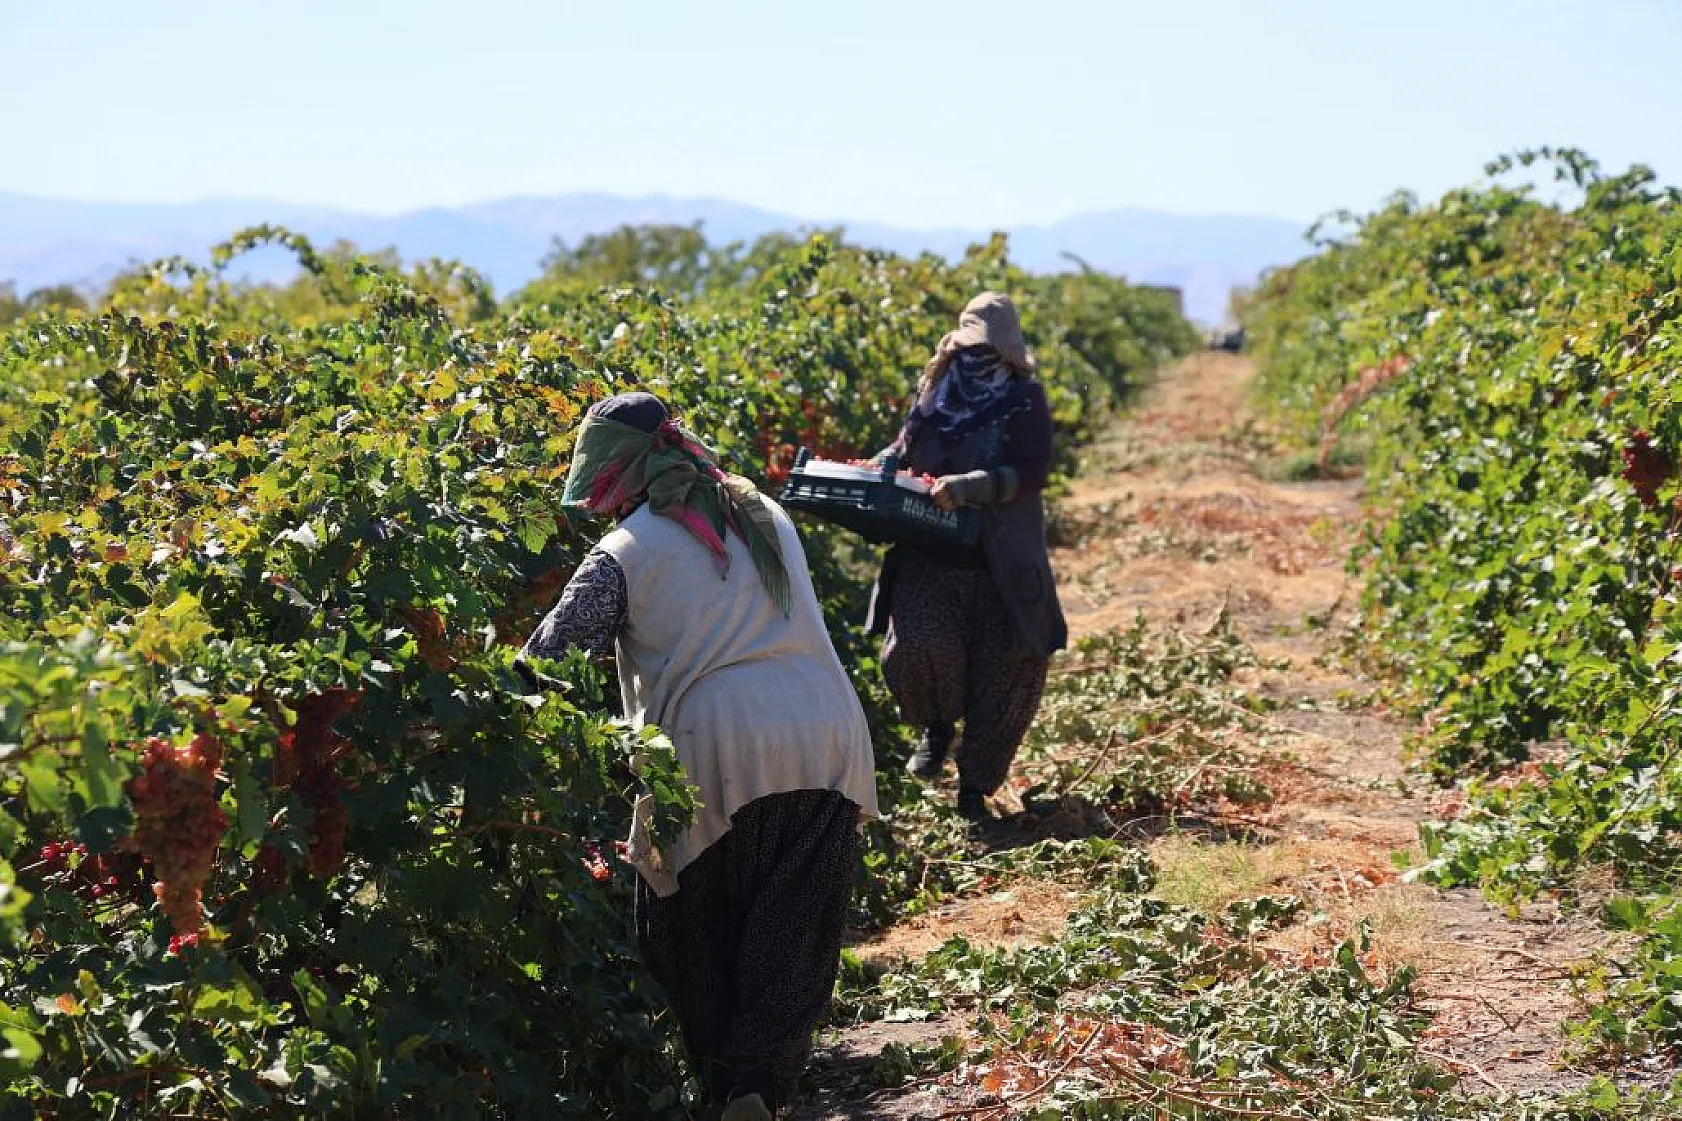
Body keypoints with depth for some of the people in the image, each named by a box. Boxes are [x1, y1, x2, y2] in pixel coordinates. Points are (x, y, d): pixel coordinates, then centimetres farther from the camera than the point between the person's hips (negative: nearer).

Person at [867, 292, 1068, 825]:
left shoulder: (1025, 401, -3)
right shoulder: (938, 392, 9)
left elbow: (1029, 473, -16)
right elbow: (905, 448, 22)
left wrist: (965, 487, -28)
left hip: (1001, 566, -2)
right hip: (930, 559, 2)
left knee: (1008, 675, 1)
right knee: (912, 649, -20)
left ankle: (975, 789, 19)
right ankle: (938, 726, 14)